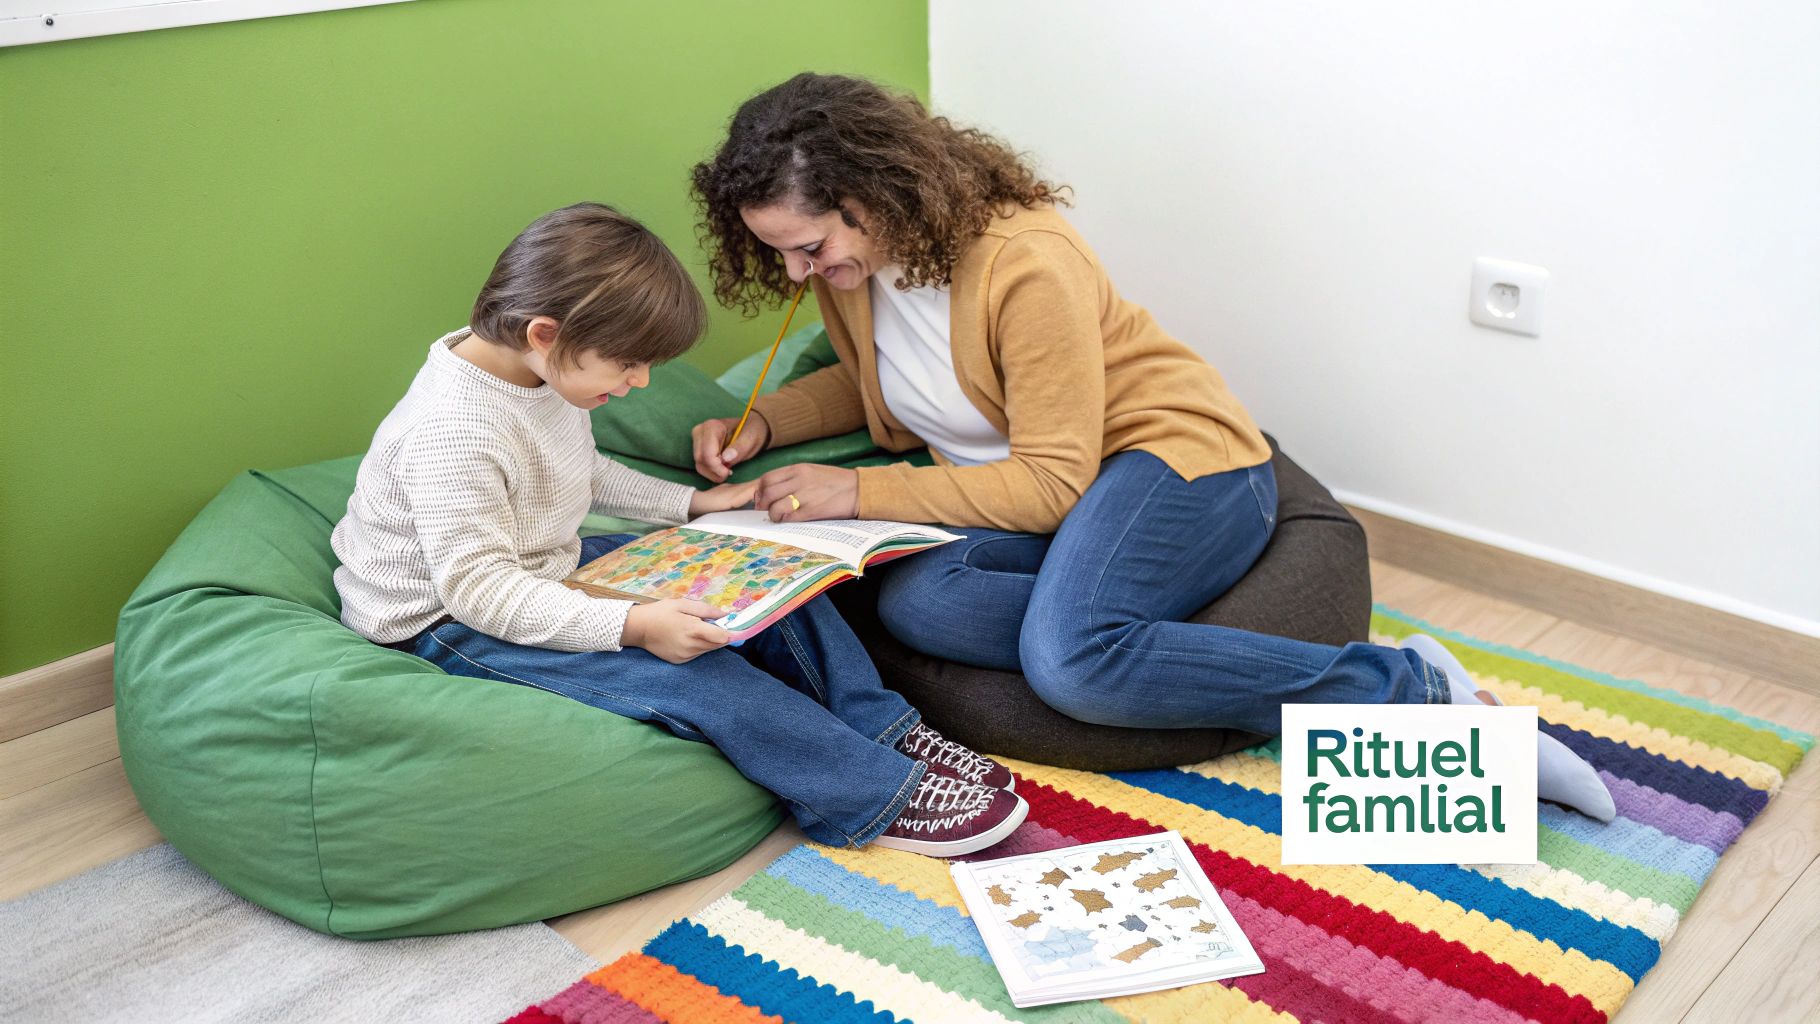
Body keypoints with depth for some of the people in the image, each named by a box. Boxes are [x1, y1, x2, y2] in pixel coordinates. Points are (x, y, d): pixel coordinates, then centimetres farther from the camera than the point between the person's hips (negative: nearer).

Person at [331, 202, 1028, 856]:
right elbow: (478, 587, -32)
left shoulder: (541, 371, -2)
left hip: (553, 571, 10)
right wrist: (632, 625, -39)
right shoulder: (450, 434, -31)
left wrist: (690, 504, 11)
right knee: (687, 675, -27)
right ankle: (880, 797, -16)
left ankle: (887, 732, 5)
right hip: (449, 625, -9)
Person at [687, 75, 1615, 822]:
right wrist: (761, 423, 1)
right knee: (913, 601, -27)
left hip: (1179, 460, -7)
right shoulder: (846, 261, 0)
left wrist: (862, 491, -24)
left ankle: (1409, 697, -27)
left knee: (1068, 659, -37)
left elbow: (1053, 482, -21)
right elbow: (865, 378, 21)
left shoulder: (1023, 259, -23)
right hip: (1014, 497, 7)